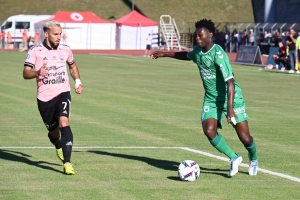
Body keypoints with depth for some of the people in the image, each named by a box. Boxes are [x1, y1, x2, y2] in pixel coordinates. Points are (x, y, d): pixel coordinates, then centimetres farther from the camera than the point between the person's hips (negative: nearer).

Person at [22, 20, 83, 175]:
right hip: (44, 97, 0)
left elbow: (73, 66, 26)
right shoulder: (35, 51, -5)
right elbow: (25, 73, -11)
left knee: (64, 123, -23)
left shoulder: (65, 50, 5)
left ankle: (67, 163, -26)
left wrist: (77, 82, 12)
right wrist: (37, 73, -32)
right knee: (53, 131, 10)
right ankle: (59, 147, 49)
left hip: (63, 94, 1)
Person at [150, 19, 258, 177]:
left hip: (231, 98, -6)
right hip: (211, 100, 6)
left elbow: (230, 82, -31)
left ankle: (253, 159, 29)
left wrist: (230, 108, -39)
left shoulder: (218, 54, -24)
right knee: (209, 131, -19)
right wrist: (165, 54, 31)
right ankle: (234, 159, 3)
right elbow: (187, 55, 28)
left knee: (244, 137, -6)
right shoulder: (198, 51, 0)